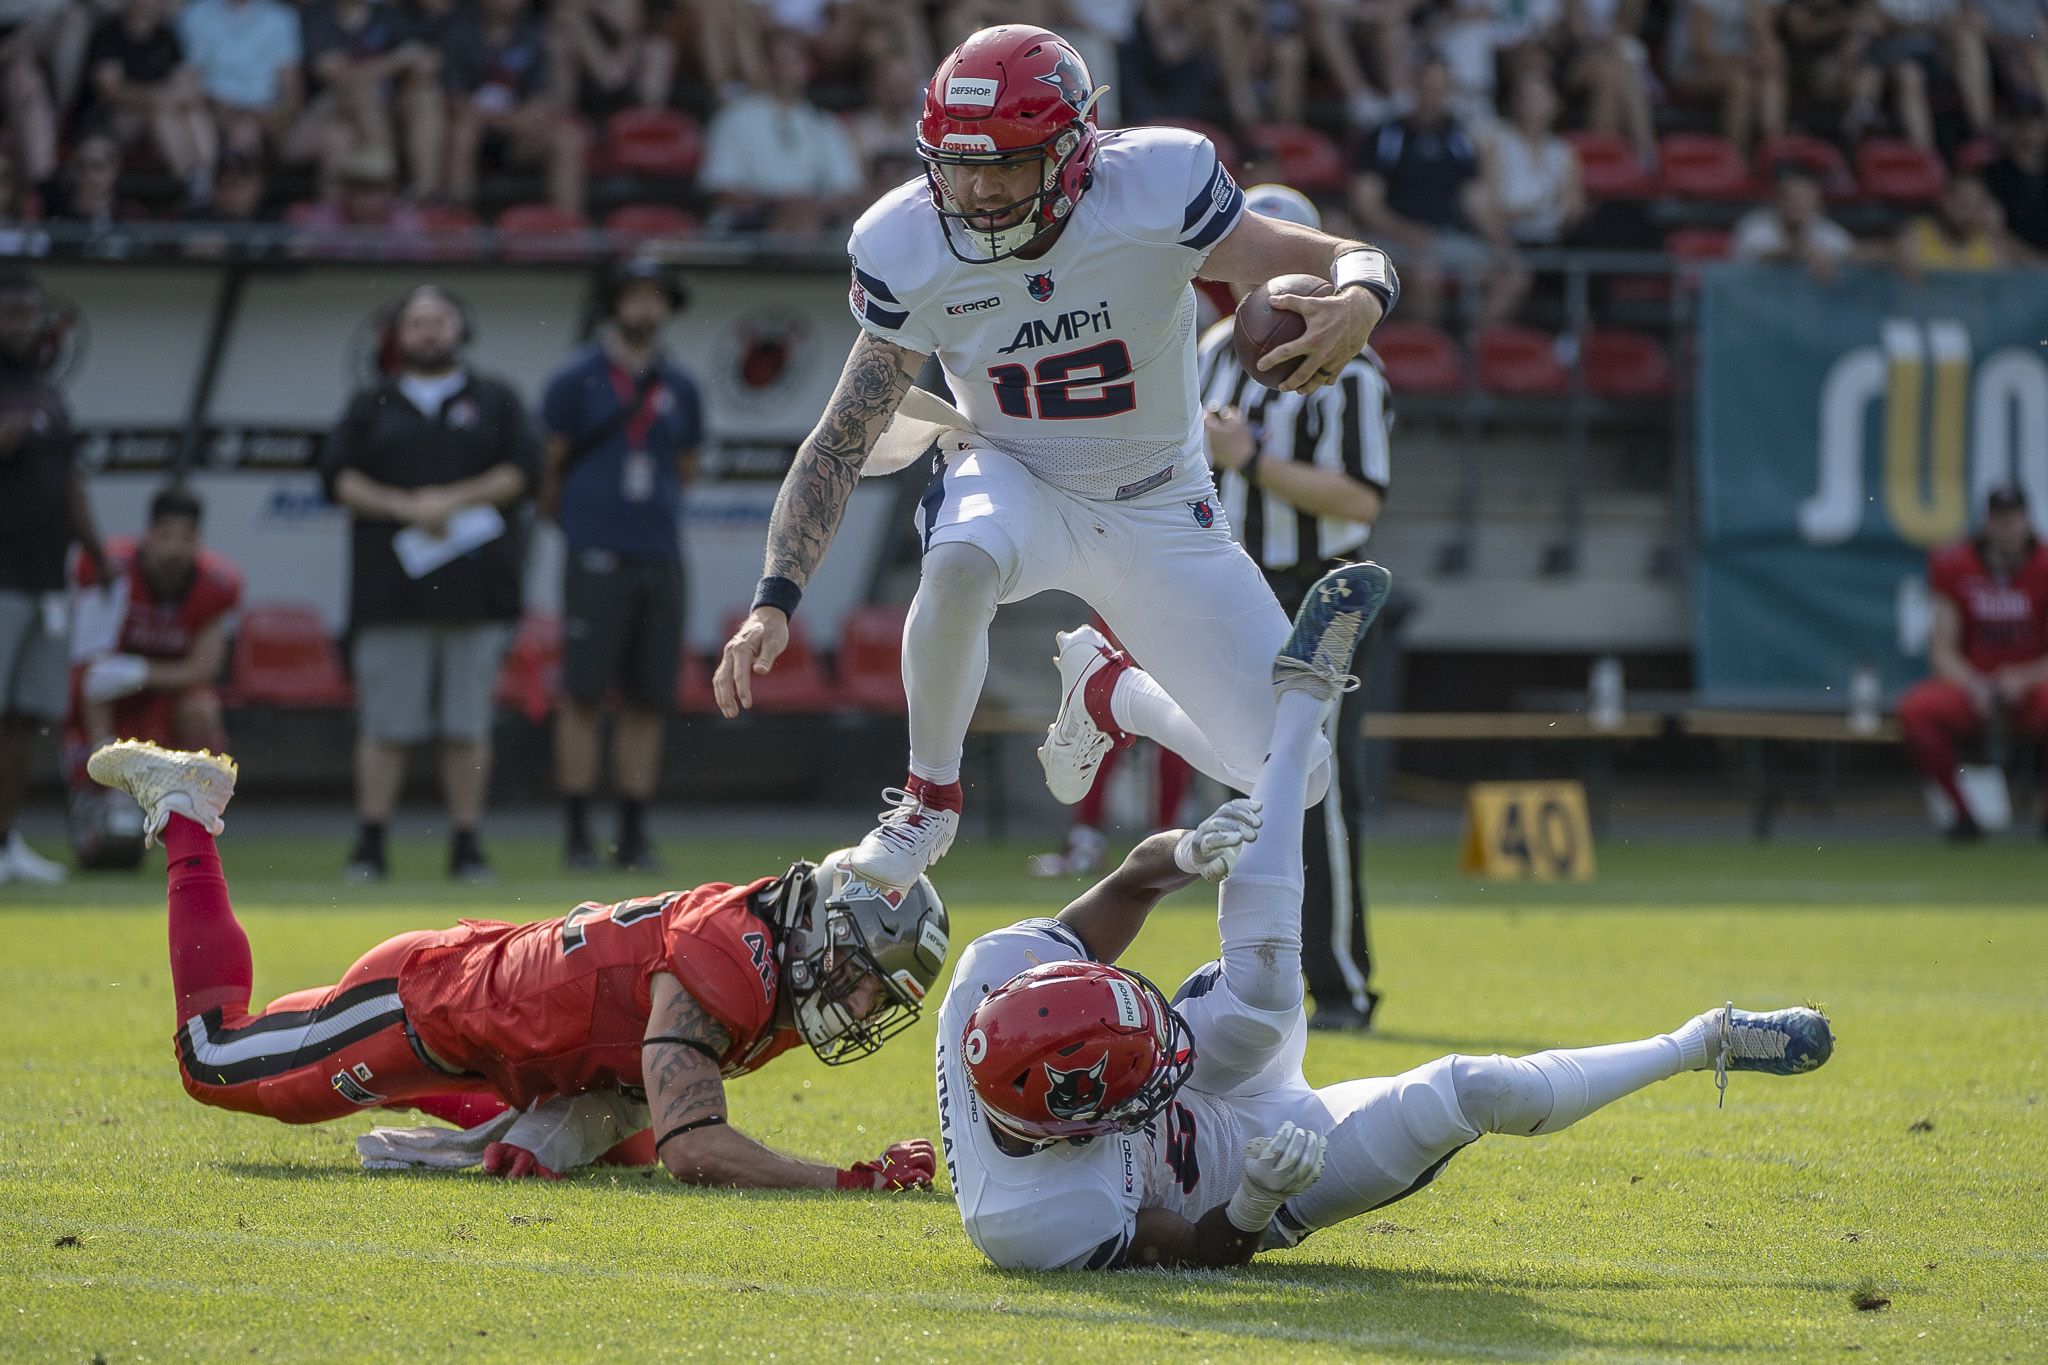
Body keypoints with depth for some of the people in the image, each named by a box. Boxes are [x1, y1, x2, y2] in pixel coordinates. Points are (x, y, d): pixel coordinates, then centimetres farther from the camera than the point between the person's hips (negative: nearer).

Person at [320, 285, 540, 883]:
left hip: (474, 584, 0)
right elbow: (338, 475, 4)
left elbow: (523, 469, 3)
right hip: (392, 585, 0)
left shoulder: (495, 402, 14)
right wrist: (403, 508, -10)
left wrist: (454, 501, -10)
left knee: (468, 725, 1)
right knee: (384, 725, -3)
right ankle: (370, 845, -1)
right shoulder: (371, 406, 14)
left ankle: (466, 845, 4)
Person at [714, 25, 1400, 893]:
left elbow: (1344, 262, -19)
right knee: (960, 564, -39)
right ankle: (929, 796, -12)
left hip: (1160, 513, 1)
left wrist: (1357, 303, -44)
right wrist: (774, 601, -27)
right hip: (1016, 486, -1)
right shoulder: (914, 254, -20)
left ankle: (1108, 697, 27)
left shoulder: (1154, 197, -25)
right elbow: (840, 444, -15)